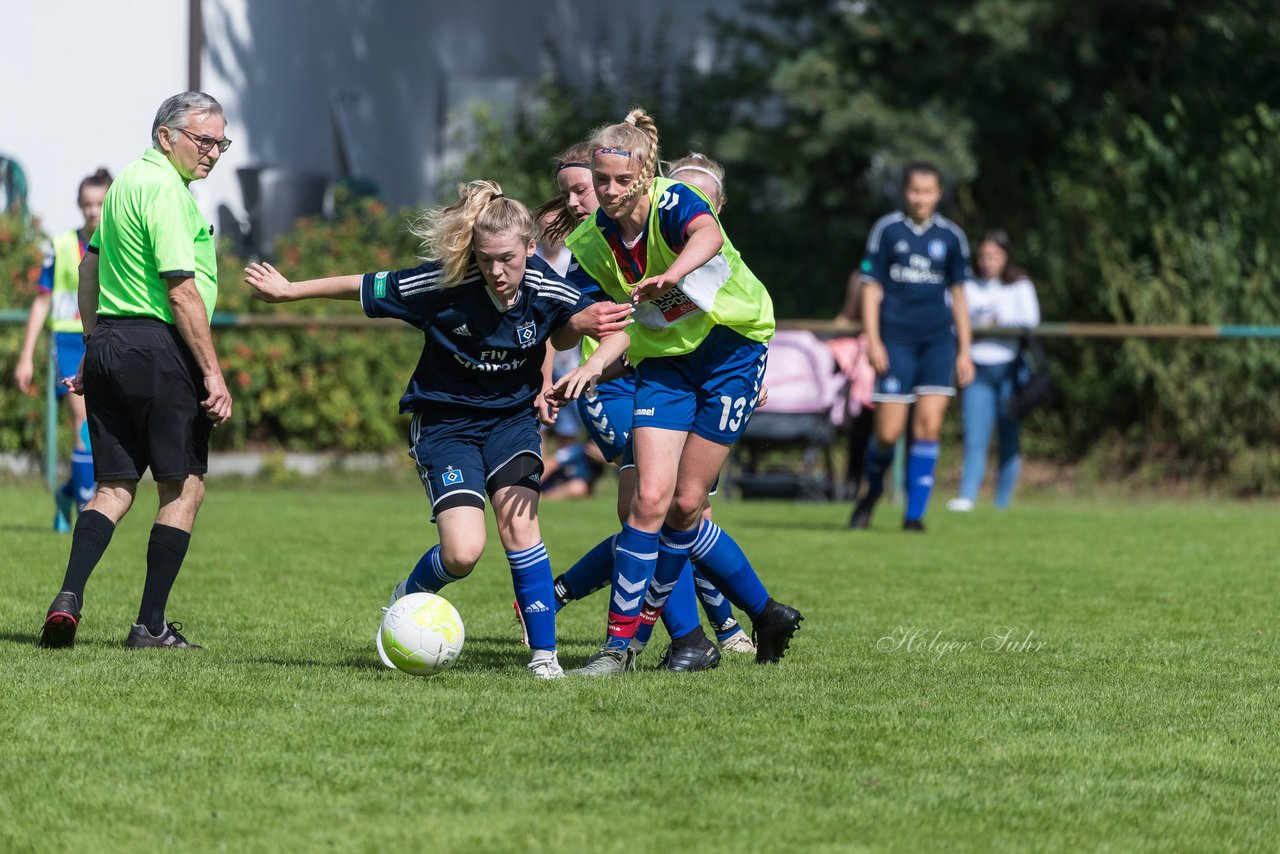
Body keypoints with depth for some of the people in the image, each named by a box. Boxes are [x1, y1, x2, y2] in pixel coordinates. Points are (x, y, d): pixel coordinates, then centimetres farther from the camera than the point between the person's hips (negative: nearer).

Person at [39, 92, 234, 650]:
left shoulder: (126, 181, 16)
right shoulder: (165, 189, -14)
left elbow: (90, 266, 24)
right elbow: (182, 292, -19)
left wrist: (93, 347, 29)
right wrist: (213, 374, -18)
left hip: (107, 343, 9)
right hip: (159, 346, -9)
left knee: (114, 488, 10)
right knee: (184, 488, 1)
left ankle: (69, 597, -8)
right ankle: (150, 625, 1)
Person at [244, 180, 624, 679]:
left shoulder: (547, 290, -16)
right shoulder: (442, 285, -24)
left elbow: (565, 332, 8)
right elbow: (365, 288, -11)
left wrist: (584, 325, -17)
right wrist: (289, 291, -2)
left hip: (512, 417, 2)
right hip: (445, 422, -2)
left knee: (519, 524, -19)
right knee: (463, 552, -16)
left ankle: (544, 655, -9)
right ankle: (406, 599, 18)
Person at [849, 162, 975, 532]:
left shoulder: (951, 237, 8)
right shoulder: (886, 230, 2)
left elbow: (958, 294, 14)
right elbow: (871, 288, 2)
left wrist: (964, 351, 11)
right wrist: (873, 341, -6)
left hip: (938, 340, 2)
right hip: (896, 339, -2)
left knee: (928, 425, -9)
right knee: (889, 430, -6)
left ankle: (915, 513, -3)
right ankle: (872, 490, 23)